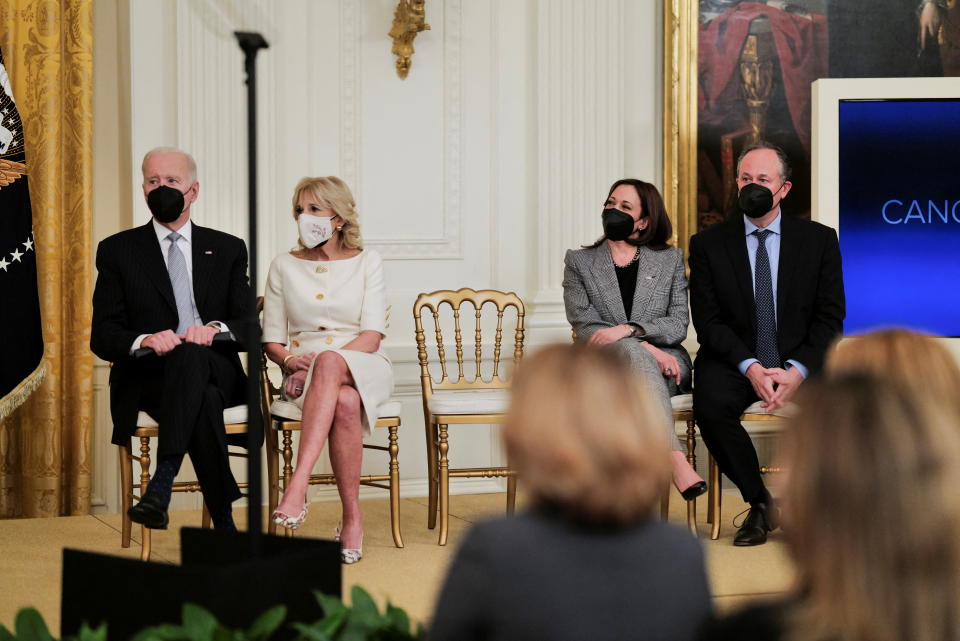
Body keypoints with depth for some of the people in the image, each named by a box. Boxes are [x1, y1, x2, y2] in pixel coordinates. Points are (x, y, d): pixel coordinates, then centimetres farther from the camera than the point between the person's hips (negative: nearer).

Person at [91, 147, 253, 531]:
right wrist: (144, 340, -19)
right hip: (147, 377, -1)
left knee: (191, 354, -38)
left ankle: (161, 486, -47)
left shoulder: (228, 250, 17)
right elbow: (102, 336, 4)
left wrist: (215, 328, -17)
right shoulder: (117, 251, 13)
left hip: (215, 373, 1)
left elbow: (249, 327, 8)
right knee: (203, 401, -38)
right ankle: (224, 523, -40)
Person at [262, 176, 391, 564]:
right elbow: (271, 341, 11)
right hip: (307, 375, 1)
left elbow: (372, 336, -3)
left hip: (364, 369, -1)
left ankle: (297, 487, -52)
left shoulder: (366, 262, 7)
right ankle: (352, 518, -38)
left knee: (329, 361, -41)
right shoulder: (284, 266, 13)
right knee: (344, 403, -39)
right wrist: (291, 360, -12)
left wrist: (320, 363, -17)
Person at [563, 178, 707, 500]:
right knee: (633, 351, -38)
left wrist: (628, 329, -18)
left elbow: (678, 323, 3)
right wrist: (647, 348, -16)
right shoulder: (579, 262, 13)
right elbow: (584, 325, -1)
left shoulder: (670, 260, 15)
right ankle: (676, 459, -53)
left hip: (666, 366, 1)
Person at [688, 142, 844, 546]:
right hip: (734, 360, 0)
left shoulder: (819, 240, 5)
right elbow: (708, 322, -2)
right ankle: (760, 502, -12)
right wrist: (750, 368, -19)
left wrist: (798, 371, -17)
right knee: (710, 406, -32)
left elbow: (830, 318, 0)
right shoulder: (708, 244, 5)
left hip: (800, 361, 0)